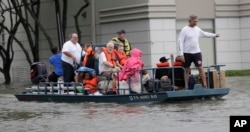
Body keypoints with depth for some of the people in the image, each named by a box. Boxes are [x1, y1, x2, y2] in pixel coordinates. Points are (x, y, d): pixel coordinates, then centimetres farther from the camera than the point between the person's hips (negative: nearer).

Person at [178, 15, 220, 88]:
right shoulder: (184, 30, -8)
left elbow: (204, 34, 27)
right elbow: (180, 42, -11)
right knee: (186, 70, 4)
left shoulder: (197, 29, 8)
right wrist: (181, 54, -16)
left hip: (197, 52, 3)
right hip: (187, 53, -3)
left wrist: (214, 35, 27)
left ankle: (205, 85, -6)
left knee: (200, 68, -6)